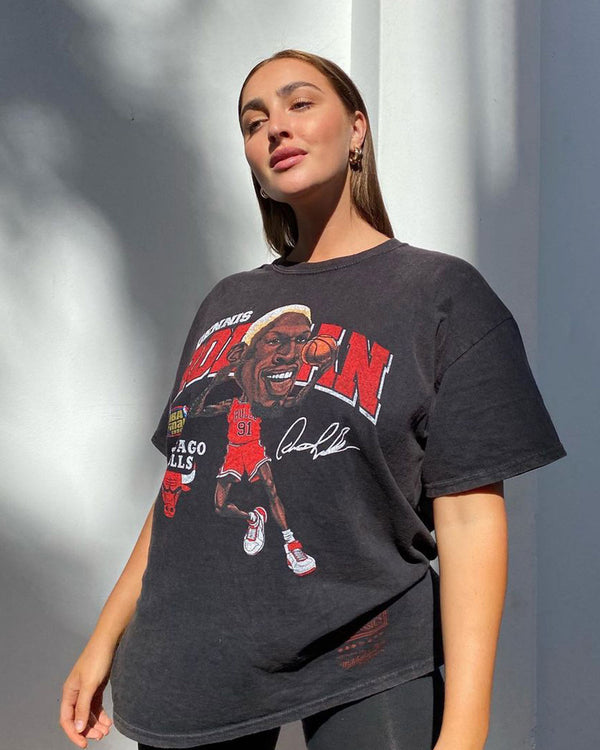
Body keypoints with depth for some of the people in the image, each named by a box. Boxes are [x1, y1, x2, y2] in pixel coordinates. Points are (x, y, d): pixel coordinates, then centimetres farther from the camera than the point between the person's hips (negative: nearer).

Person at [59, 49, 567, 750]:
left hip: (363, 680, -4)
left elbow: (468, 516, -10)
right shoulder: (226, 304, 12)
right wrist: (106, 640, 11)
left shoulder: (442, 293, -3)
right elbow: (182, 484, 15)